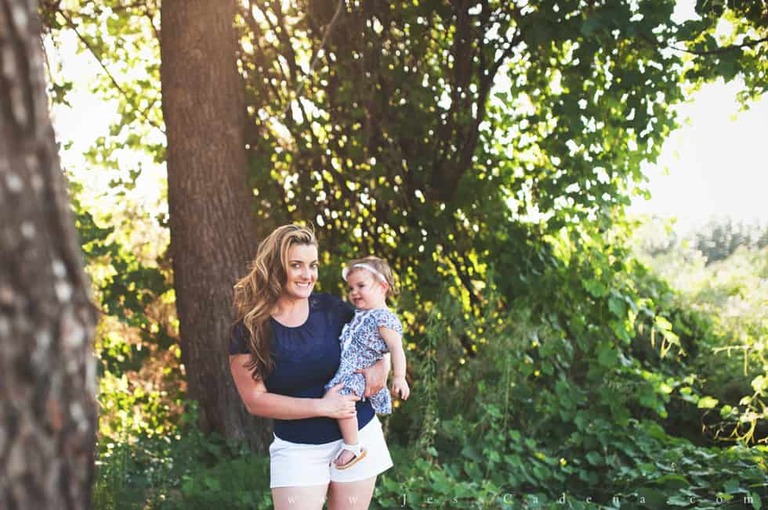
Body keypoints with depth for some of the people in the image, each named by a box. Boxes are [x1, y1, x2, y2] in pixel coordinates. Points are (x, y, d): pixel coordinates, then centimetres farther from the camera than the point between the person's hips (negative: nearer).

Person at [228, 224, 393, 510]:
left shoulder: (331, 309, -6)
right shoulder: (250, 330, -12)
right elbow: (255, 400, -12)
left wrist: (382, 364, -12)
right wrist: (322, 406, -18)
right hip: (297, 449, -2)